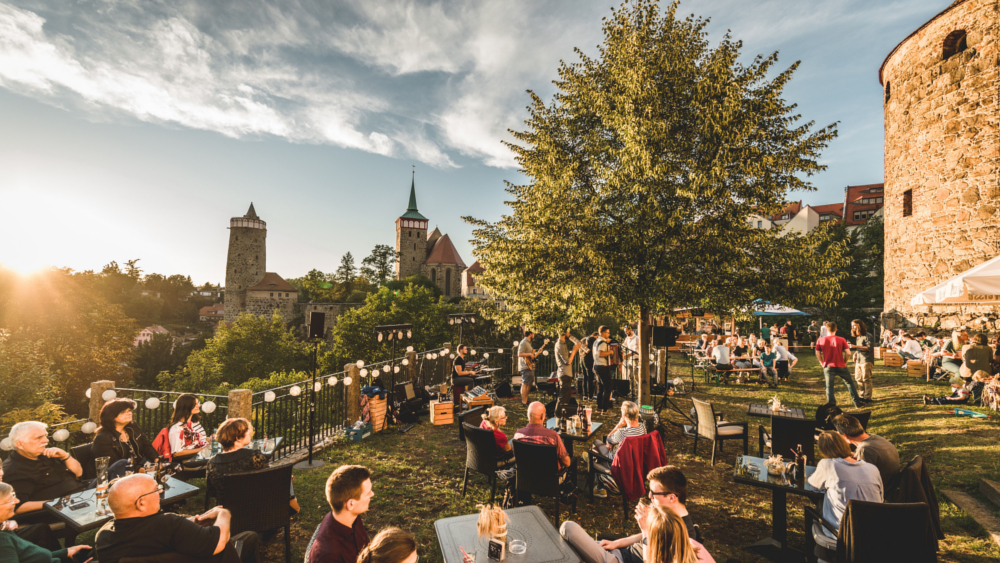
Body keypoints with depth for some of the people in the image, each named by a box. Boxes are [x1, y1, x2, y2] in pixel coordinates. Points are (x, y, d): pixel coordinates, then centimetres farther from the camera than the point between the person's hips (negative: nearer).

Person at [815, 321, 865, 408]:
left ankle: (831, 404, 4)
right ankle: (857, 402, 24)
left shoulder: (820, 340, -3)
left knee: (829, 386, 6)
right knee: (850, 383, 18)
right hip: (840, 366, 0)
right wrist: (844, 362, 6)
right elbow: (847, 353, -8)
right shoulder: (841, 340, -4)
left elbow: (818, 354, -2)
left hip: (828, 367, 0)